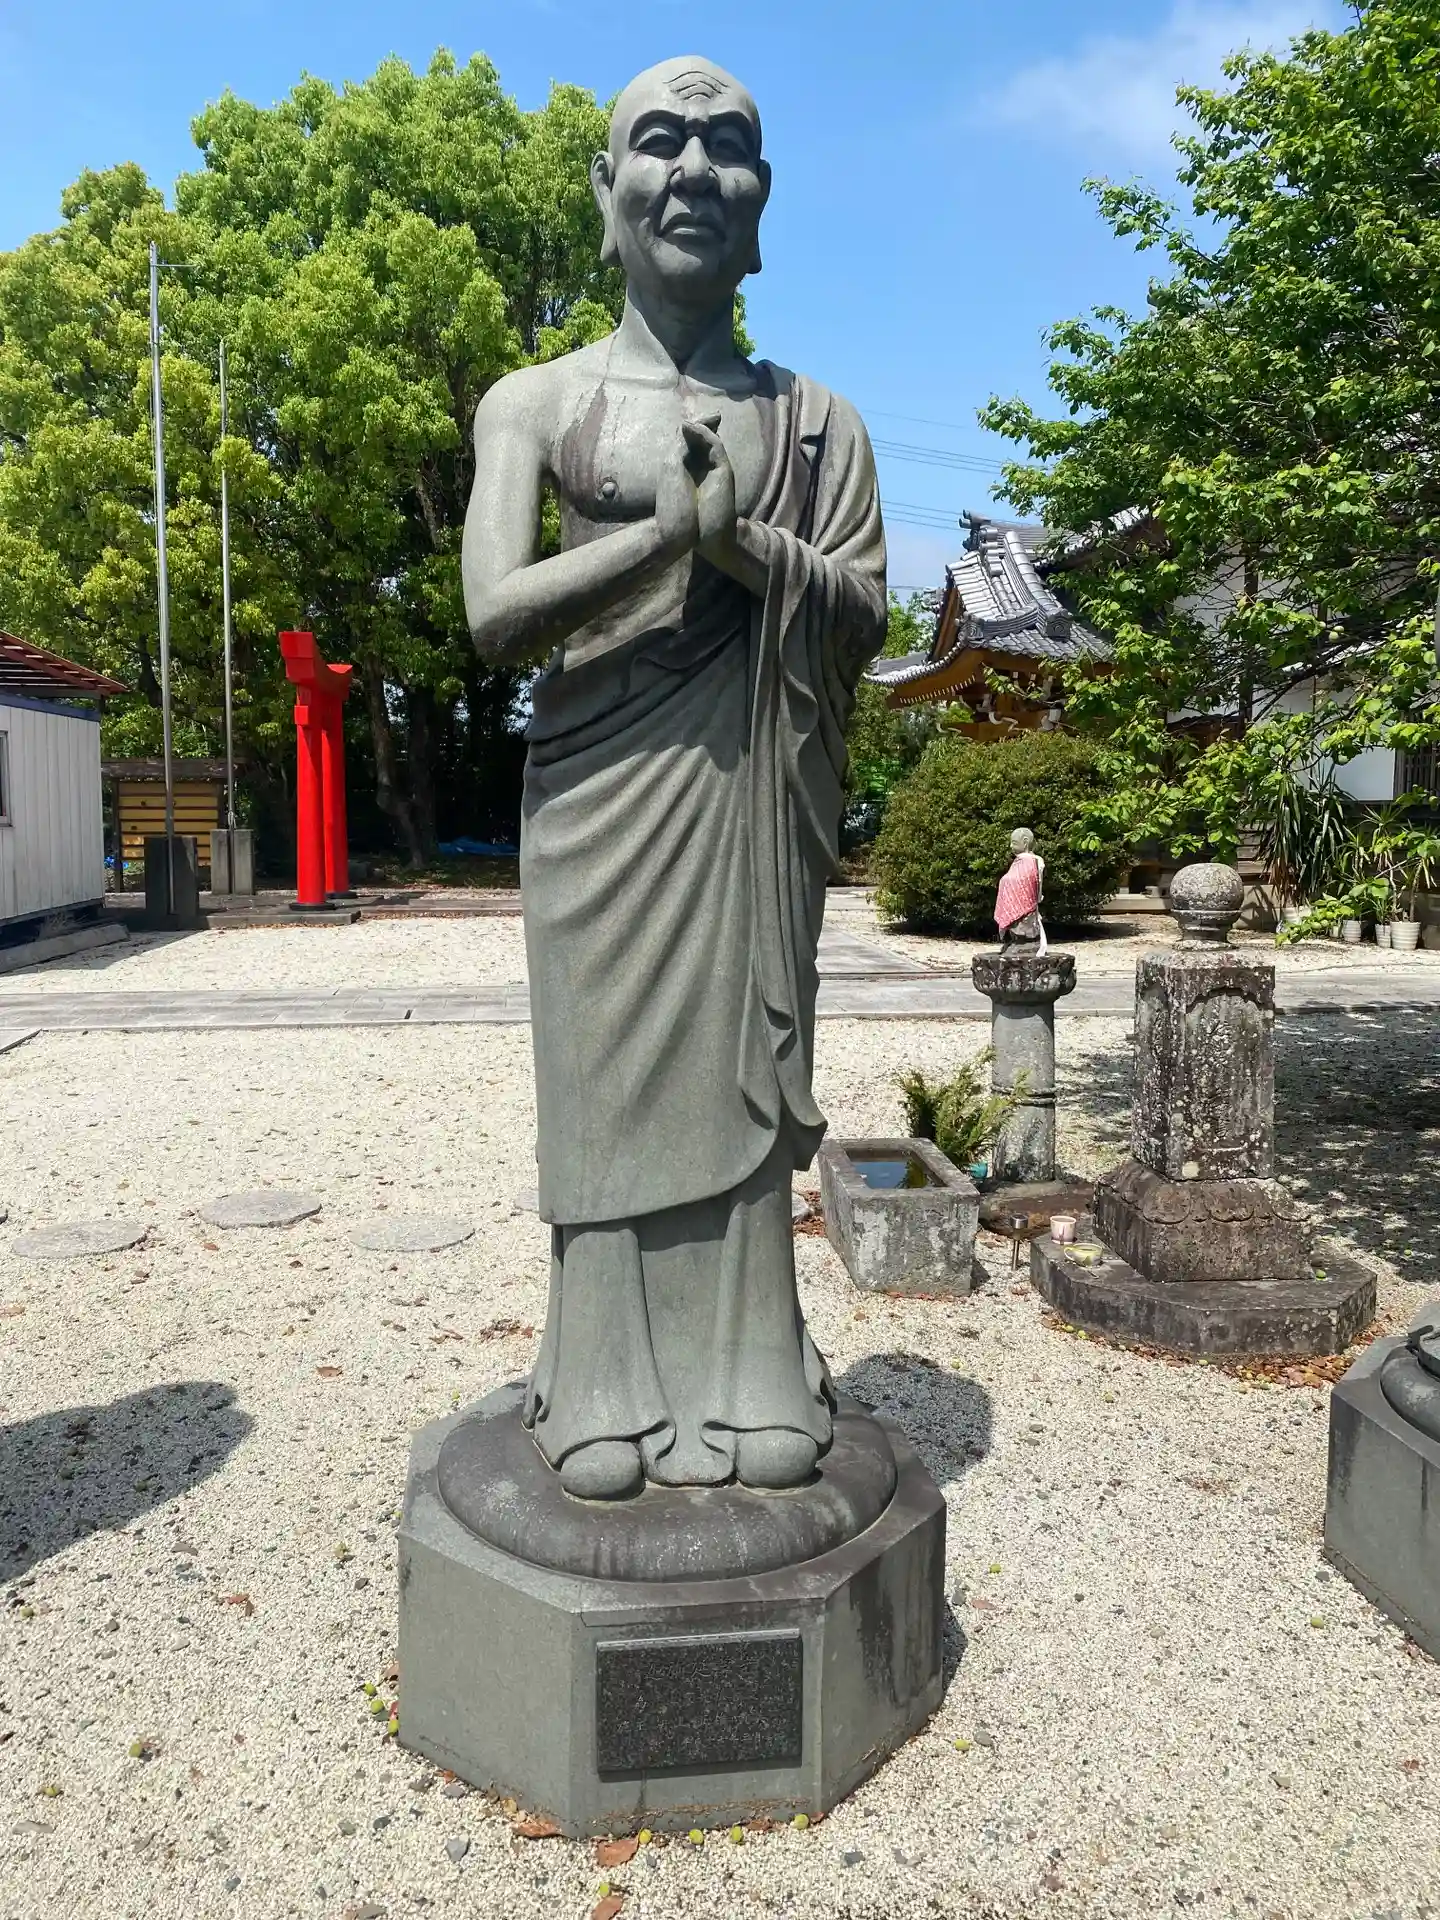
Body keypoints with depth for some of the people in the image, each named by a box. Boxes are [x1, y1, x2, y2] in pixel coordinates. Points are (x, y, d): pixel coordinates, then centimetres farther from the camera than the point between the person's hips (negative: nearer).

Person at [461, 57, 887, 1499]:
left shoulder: (816, 419, 11)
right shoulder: (536, 404, 5)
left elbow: (866, 617, 2)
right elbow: (495, 614, -7)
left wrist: (738, 534, -13)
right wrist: (671, 526, -14)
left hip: (748, 791, 2)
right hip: (598, 787, -1)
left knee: (739, 1070, 3)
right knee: (608, 1072, 1)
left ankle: (746, 1381, 16)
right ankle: (610, 1391, 13)